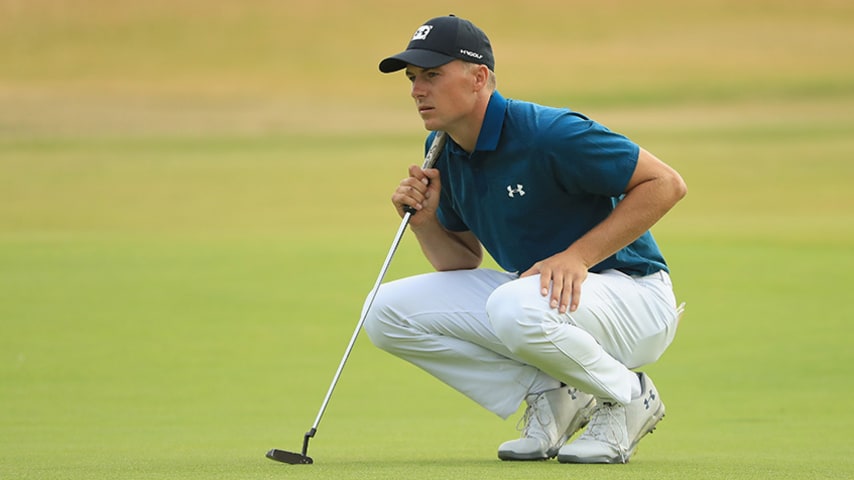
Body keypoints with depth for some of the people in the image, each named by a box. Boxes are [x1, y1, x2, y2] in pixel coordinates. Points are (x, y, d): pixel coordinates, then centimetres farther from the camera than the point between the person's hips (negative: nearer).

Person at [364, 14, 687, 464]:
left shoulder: (548, 133, -22)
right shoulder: (444, 153, 3)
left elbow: (666, 183, -21)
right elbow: (460, 262, 13)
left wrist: (577, 257, -25)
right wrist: (424, 223, -9)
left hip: (635, 296, -8)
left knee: (516, 307, -40)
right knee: (388, 313, -6)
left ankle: (628, 396, -11)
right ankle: (552, 395, -1)